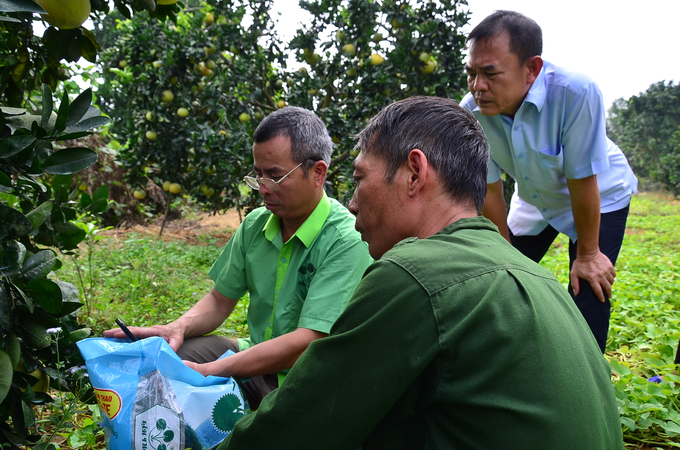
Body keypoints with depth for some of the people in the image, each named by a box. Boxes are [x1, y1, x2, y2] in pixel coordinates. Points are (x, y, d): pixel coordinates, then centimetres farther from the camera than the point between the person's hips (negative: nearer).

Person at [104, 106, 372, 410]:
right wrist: (178, 327, -12)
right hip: (257, 358, 6)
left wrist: (206, 372, -27)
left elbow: (306, 344, -26)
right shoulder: (255, 224, 2)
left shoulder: (347, 242, -20)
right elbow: (220, 300, 12)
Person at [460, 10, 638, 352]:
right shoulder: (471, 113, -25)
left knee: (588, 297, -12)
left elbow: (581, 180, -28)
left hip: (599, 196, -4)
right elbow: (489, 190, -13)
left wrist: (587, 254, -16)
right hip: (533, 199, 4)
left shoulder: (575, 92, -39)